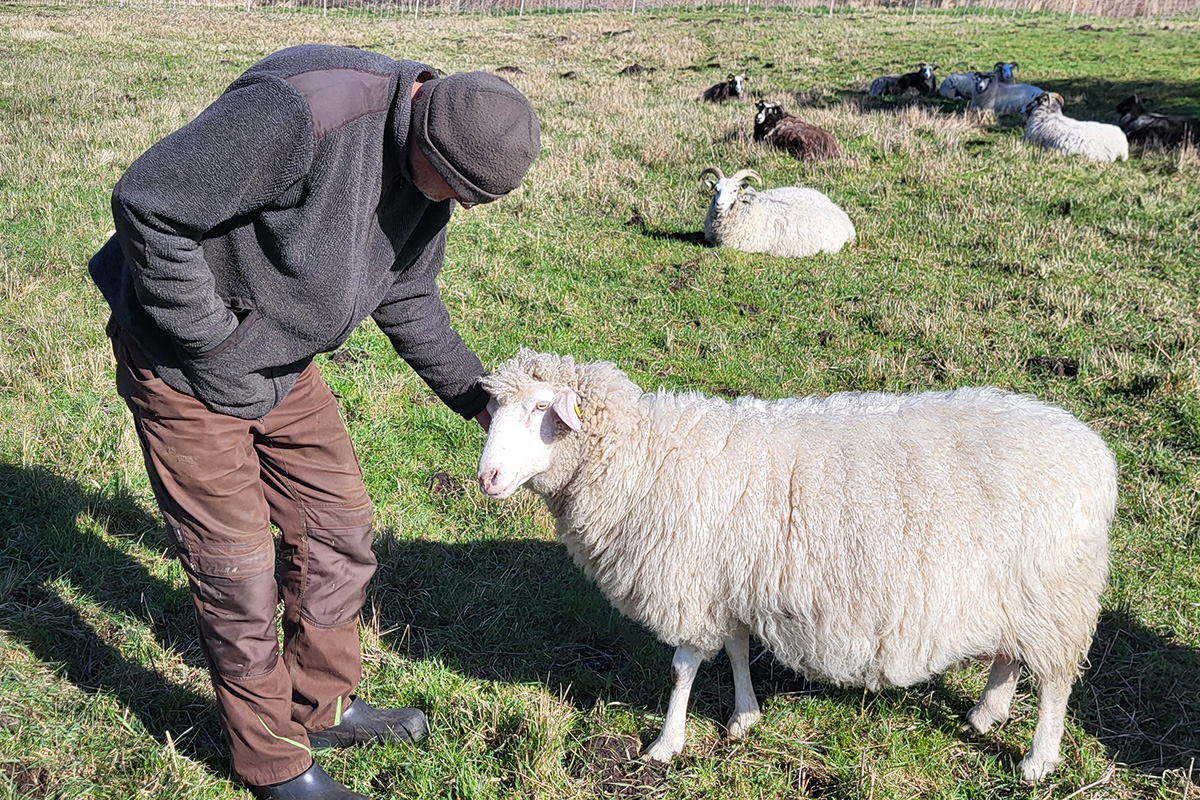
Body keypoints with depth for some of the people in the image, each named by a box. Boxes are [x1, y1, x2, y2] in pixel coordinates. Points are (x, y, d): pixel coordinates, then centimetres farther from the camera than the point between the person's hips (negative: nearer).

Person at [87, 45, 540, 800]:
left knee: (339, 528, 13)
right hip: (187, 365, -8)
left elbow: (407, 300, 9)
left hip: (285, 363, 8)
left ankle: (322, 708, 35)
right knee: (238, 567, 1)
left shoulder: (427, 170, -4)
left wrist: (479, 398, 4)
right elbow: (147, 203, -30)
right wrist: (214, 345, -23)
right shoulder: (302, 111, -33)